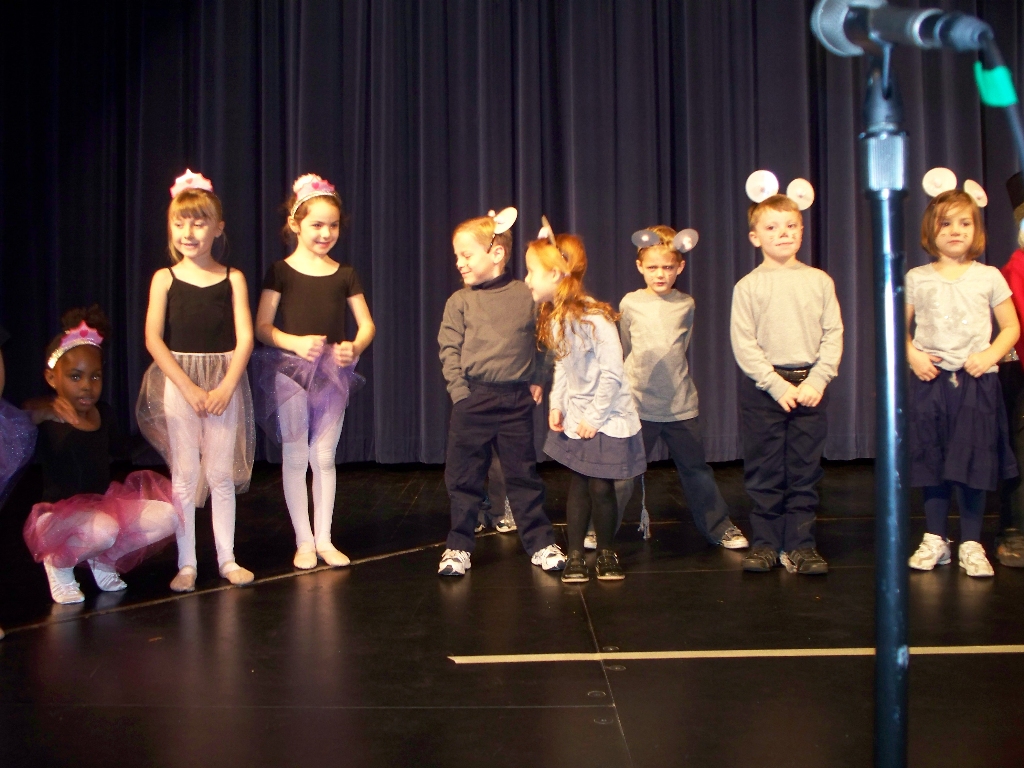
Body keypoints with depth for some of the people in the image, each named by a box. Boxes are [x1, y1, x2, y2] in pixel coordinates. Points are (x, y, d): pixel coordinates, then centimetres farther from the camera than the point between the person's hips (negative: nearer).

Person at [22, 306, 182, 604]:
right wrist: (38, 412, -47)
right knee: (102, 530, -37)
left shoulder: (104, 413, 3)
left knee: (167, 516, -11)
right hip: (58, 514, -6)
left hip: (105, 504, 7)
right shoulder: (42, 416, -16)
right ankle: (58, 563, -1)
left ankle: (104, 558, 13)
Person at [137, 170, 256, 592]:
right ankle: (186, 563, 14)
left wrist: (226, 386, -14)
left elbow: (245, 338, -3)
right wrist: (189, 387, -14)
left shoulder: (232, 278, 2)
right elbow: (153, 339, -7)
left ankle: (227, 558, 16)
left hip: (224, 382, 0)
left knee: (222, 473, 5)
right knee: (185, 474, 4)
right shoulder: (165, 278, 1)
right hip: (178, 383, 0)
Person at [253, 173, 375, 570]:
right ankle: (304, 541, 14)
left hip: (332, 372, 2)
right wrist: (295, 343, -22)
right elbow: (262, 326, -5)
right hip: (289, 372, -2)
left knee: (324, 457, 7)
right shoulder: (281, 272, -1)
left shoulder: (345, 274, 6)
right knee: (295, 457, 3)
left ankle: (324, 540, 17)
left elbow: (367, 325, 7)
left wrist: (355, 347, -14)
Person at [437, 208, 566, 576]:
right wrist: (460, 393, -9)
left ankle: (540, 543, 20)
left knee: (524, 476, 9)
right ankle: (458, 546, 19)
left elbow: (541, 343, 10)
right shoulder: (460, 302, 0)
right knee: (464, 477, 6)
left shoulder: (527, 297, 1)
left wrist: (537, 380, 3)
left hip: (517, 400, 0)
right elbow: (449, 350, -2)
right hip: (473, 399, 0)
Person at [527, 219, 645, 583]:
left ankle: (606, 554, 19)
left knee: (600, 488, 0)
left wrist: (594, 417, -16)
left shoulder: (593, 317, -23)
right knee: (578, 486, 9)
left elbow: (612, 373, -21)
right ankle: (575, 555, 17)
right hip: (575, 417, 6)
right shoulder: (553, 318, 1)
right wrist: (556, 403, 1)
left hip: (607, 417, -6)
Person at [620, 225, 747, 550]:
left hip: (681, 405, 2)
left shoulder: (687, 305, 2)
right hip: (638, 405, -2)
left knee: (696, 470, 10)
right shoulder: (630, 304, -2)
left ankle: (719, 527, 24)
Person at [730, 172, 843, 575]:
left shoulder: (819, 281, 5)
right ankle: (765, 543, 15)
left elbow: (833, 334, 3)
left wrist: (817, 380, -9)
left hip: (810, 385, 2)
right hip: (763, 388, -2)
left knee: (805, 470, 6)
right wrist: (777, 385, -13)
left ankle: (800, 545, 15)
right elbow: (743, 344, -6)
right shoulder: (748, 286, -2)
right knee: (764, 472, 4)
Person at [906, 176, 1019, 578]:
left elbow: (1011, 327, 7)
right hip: (930, 380, 1)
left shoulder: (989, 277, 4)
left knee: (973, 463, 1)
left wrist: (990, 355, -10)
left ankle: (971, 544, 12)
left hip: (976, 381, -1)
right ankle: (935, 540, 18)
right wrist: (912, 354, -8)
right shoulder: (917, 279, 5)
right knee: (932, 462, 6)